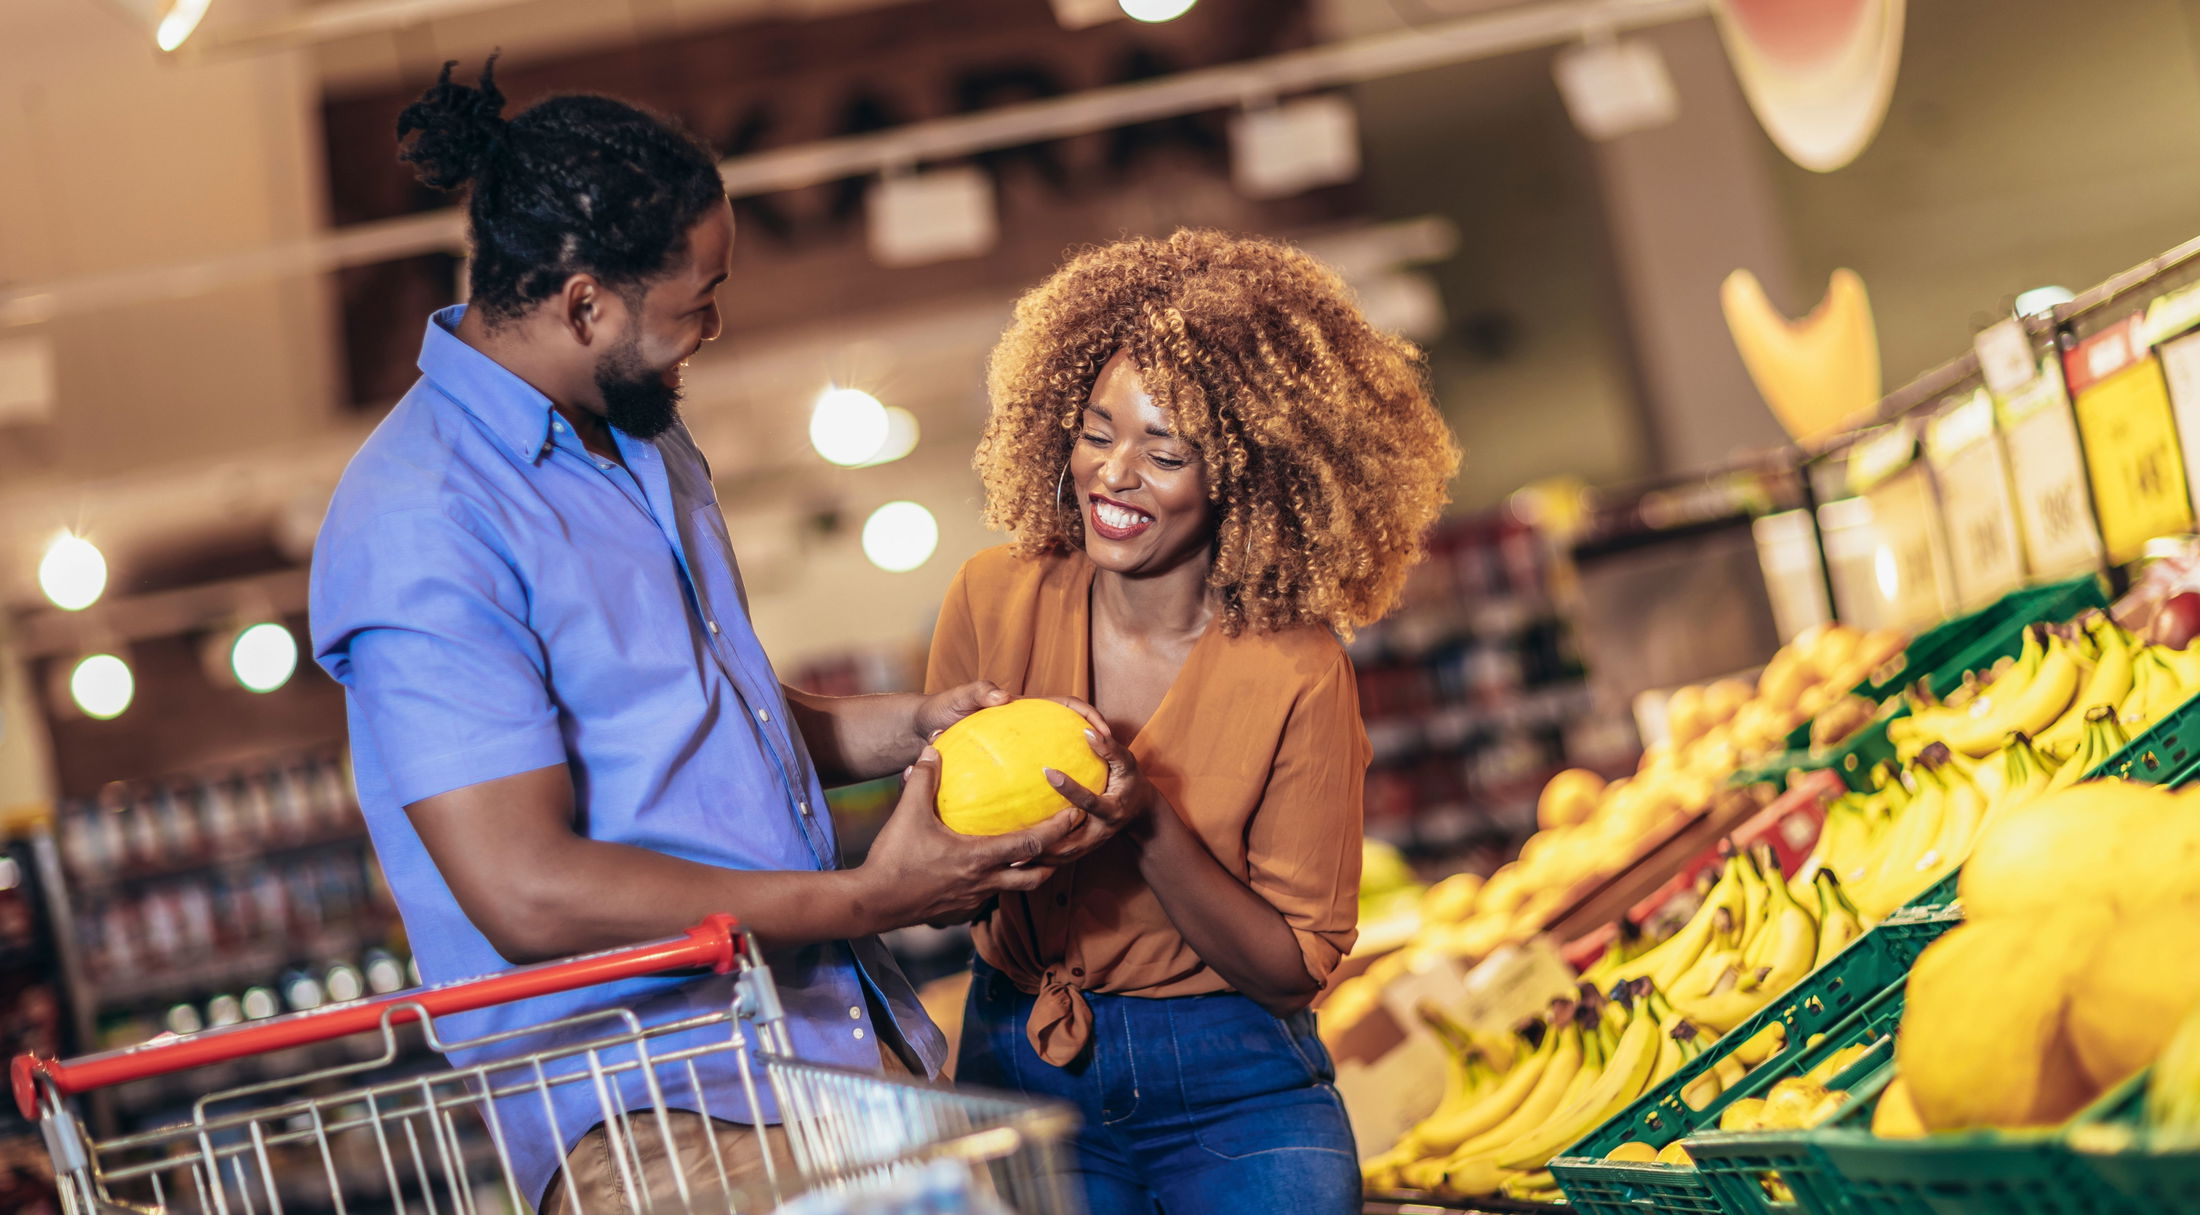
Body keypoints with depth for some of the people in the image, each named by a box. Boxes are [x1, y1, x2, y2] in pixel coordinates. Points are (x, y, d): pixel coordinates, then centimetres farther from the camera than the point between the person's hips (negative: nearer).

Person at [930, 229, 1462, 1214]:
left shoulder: (1296, 671, -13)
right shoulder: (997, 603, -6)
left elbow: (1294, 969, -8)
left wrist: (1152, 830, -23)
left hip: (1231, 1087, -1)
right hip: (1020, 1069, 2)